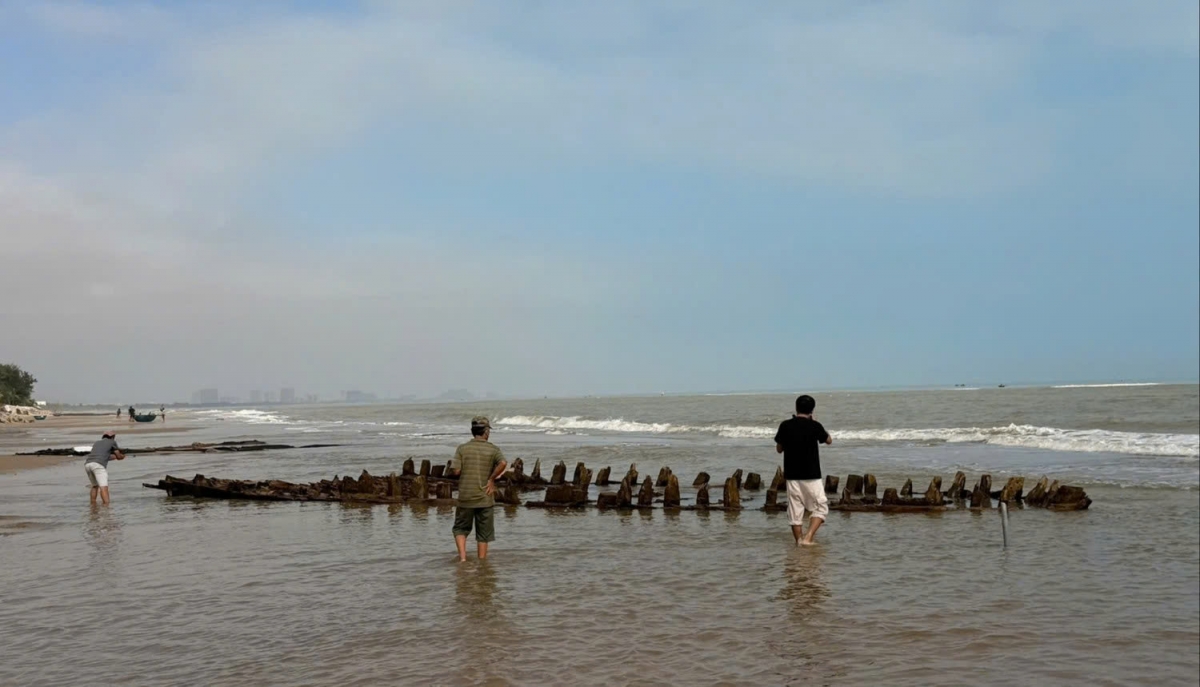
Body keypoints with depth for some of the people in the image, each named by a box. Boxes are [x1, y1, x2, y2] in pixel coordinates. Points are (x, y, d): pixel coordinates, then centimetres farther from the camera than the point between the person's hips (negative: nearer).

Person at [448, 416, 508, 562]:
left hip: (465, 497, 0)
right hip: (485, 497, 0)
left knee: (460, 528, 16)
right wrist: (491, 478, -9)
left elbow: (455, 470, -9)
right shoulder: (492, 449, -2)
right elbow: (503, 463, -21)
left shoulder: (462, 448, 0)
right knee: (483, 535, 10)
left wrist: (466, 469, 12)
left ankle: (462, 557, -1)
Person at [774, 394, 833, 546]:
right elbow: (829, 440, 12)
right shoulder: (814, 426, -8)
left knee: (795, 510, 10)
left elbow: (779, 449, 9)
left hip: (791, 475, 3)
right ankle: (808, 538, -7)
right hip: (811, 475, -3)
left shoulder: (785, 426, -2)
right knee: (820, 507, 8)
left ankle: (799, 541, 13)